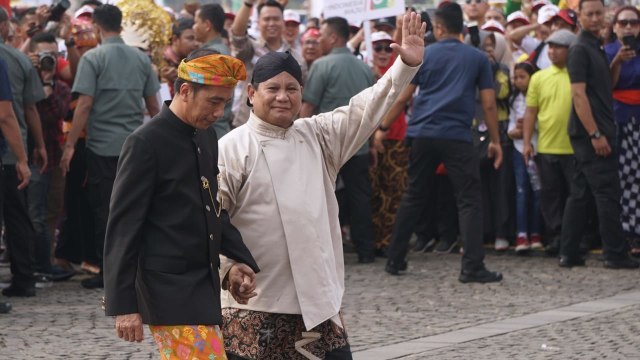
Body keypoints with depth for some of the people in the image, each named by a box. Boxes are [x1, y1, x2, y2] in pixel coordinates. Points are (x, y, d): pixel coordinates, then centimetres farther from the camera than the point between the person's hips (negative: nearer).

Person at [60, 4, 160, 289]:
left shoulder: (93, 58, -7)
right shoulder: (141, 59, 7)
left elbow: (84, 105, -12)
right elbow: (153, 105, 10)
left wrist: (70, 145, -9)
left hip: (103, 146, -4)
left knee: (104, 209, 1)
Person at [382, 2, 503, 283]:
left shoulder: (423, 55, 7)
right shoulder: (478, 58, 7)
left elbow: (402, 97, 5)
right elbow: (489, 104, 3)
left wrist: (383, 127, 14)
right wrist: (495, 141, 11)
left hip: (423, 134, 3)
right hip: (457, 137, -3)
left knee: (413, 197, 15)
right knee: (469, 200, -2)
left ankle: (394, 259, 20)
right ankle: (472, 266, -12)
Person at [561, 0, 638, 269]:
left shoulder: (596, 48, 18)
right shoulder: (581, 49, -11)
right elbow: (578, 93, -19)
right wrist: (595, 134, -22)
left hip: (593, 133, 10)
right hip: (590, 131, -10)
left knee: (580, 193, 9)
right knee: (607, 193, -7)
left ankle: (568, 253, 11)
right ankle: (616, 254, -5)